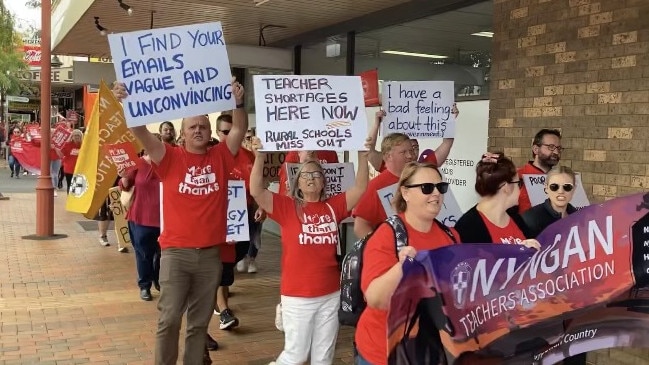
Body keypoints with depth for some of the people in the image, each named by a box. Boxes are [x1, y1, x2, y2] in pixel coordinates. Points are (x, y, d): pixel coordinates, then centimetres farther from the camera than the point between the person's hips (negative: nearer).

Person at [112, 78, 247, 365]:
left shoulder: (220, 157, 6)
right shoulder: (170, 157, -1)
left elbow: (239, 130, -3)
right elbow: (141, 132, -13)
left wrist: (238, 102, -20)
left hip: (211, 253, 2)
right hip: (175, 252, -2)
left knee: (200, 321, 14)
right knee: (169, 319, 5)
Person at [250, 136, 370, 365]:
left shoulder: (333, 207, 4)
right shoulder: (287, 207, -3)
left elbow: (360, 188, -1)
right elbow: (256, 191, -14)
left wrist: (363, 157, -11)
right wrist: (259, 157, -24)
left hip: (330, 295, 3)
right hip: (297, 296, -3)